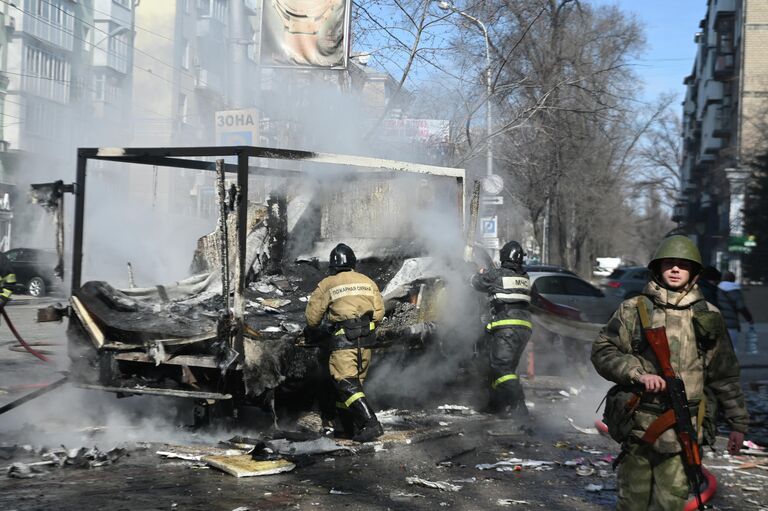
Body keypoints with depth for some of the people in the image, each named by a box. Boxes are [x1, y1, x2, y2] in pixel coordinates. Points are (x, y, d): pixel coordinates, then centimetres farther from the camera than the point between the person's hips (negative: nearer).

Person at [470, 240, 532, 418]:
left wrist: (480, 273, 38)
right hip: (525, 326, 8)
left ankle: (518, 405, -23)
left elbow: (477, 282, 11)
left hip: (506, 325, -8)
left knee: (501, 366, -11)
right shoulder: (525, 277, 14)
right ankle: (497, 403, 25)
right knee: (508, 365, 18)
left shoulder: (496, 275, -3)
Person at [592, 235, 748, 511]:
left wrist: (737, 422, 13)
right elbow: (602, 351, 1)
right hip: (640, 424, -1)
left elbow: (725, 374, 13)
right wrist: (638, 373, -14)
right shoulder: (634, 309, 3)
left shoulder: (709, 317, 8)